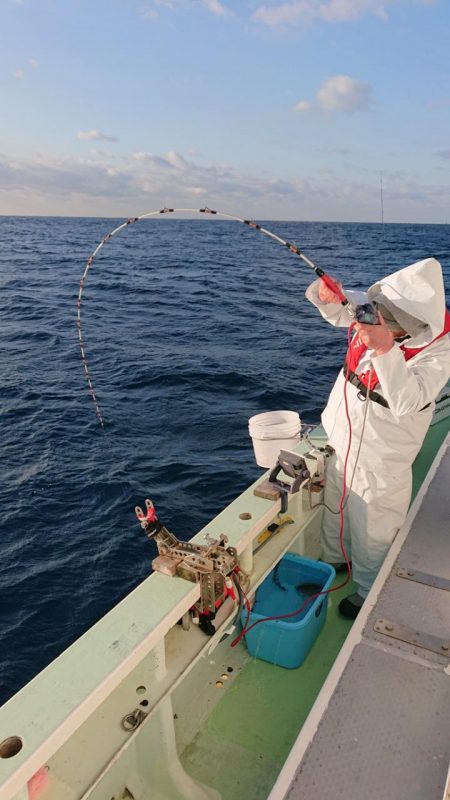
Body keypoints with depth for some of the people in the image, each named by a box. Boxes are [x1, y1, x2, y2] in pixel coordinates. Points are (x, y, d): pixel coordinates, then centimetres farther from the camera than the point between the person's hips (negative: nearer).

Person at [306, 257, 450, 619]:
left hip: (380, 456, -6)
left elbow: (406, 402, -40)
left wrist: (385, 348, -51)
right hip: (344, 439, 7)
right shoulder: (377, 316, -14)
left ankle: (368, 593, 40)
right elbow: (338, 313, 2)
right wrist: (326, 294, -21)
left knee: (372, 530, 14)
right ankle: (332, 561, 55)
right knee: (334, 510, 28)